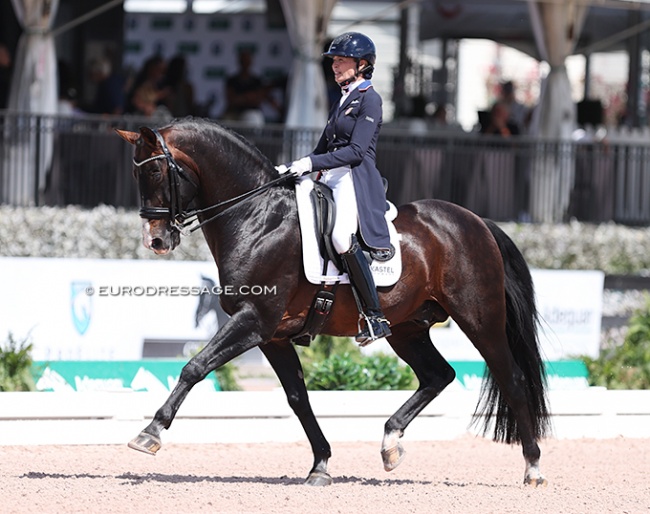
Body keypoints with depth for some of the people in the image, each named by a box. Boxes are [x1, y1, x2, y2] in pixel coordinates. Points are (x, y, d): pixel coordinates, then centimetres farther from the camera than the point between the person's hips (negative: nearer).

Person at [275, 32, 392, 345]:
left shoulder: (369, 100, -4)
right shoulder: (343, 100, 22)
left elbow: (356, 150, -14)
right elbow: (324, 146, 25)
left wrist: (312, 163, -18)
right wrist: (293, 167, 12)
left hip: (355, 178, -10)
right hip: (330, 178, 10)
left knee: (341, 235, -32)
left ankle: (375, 318, -29)